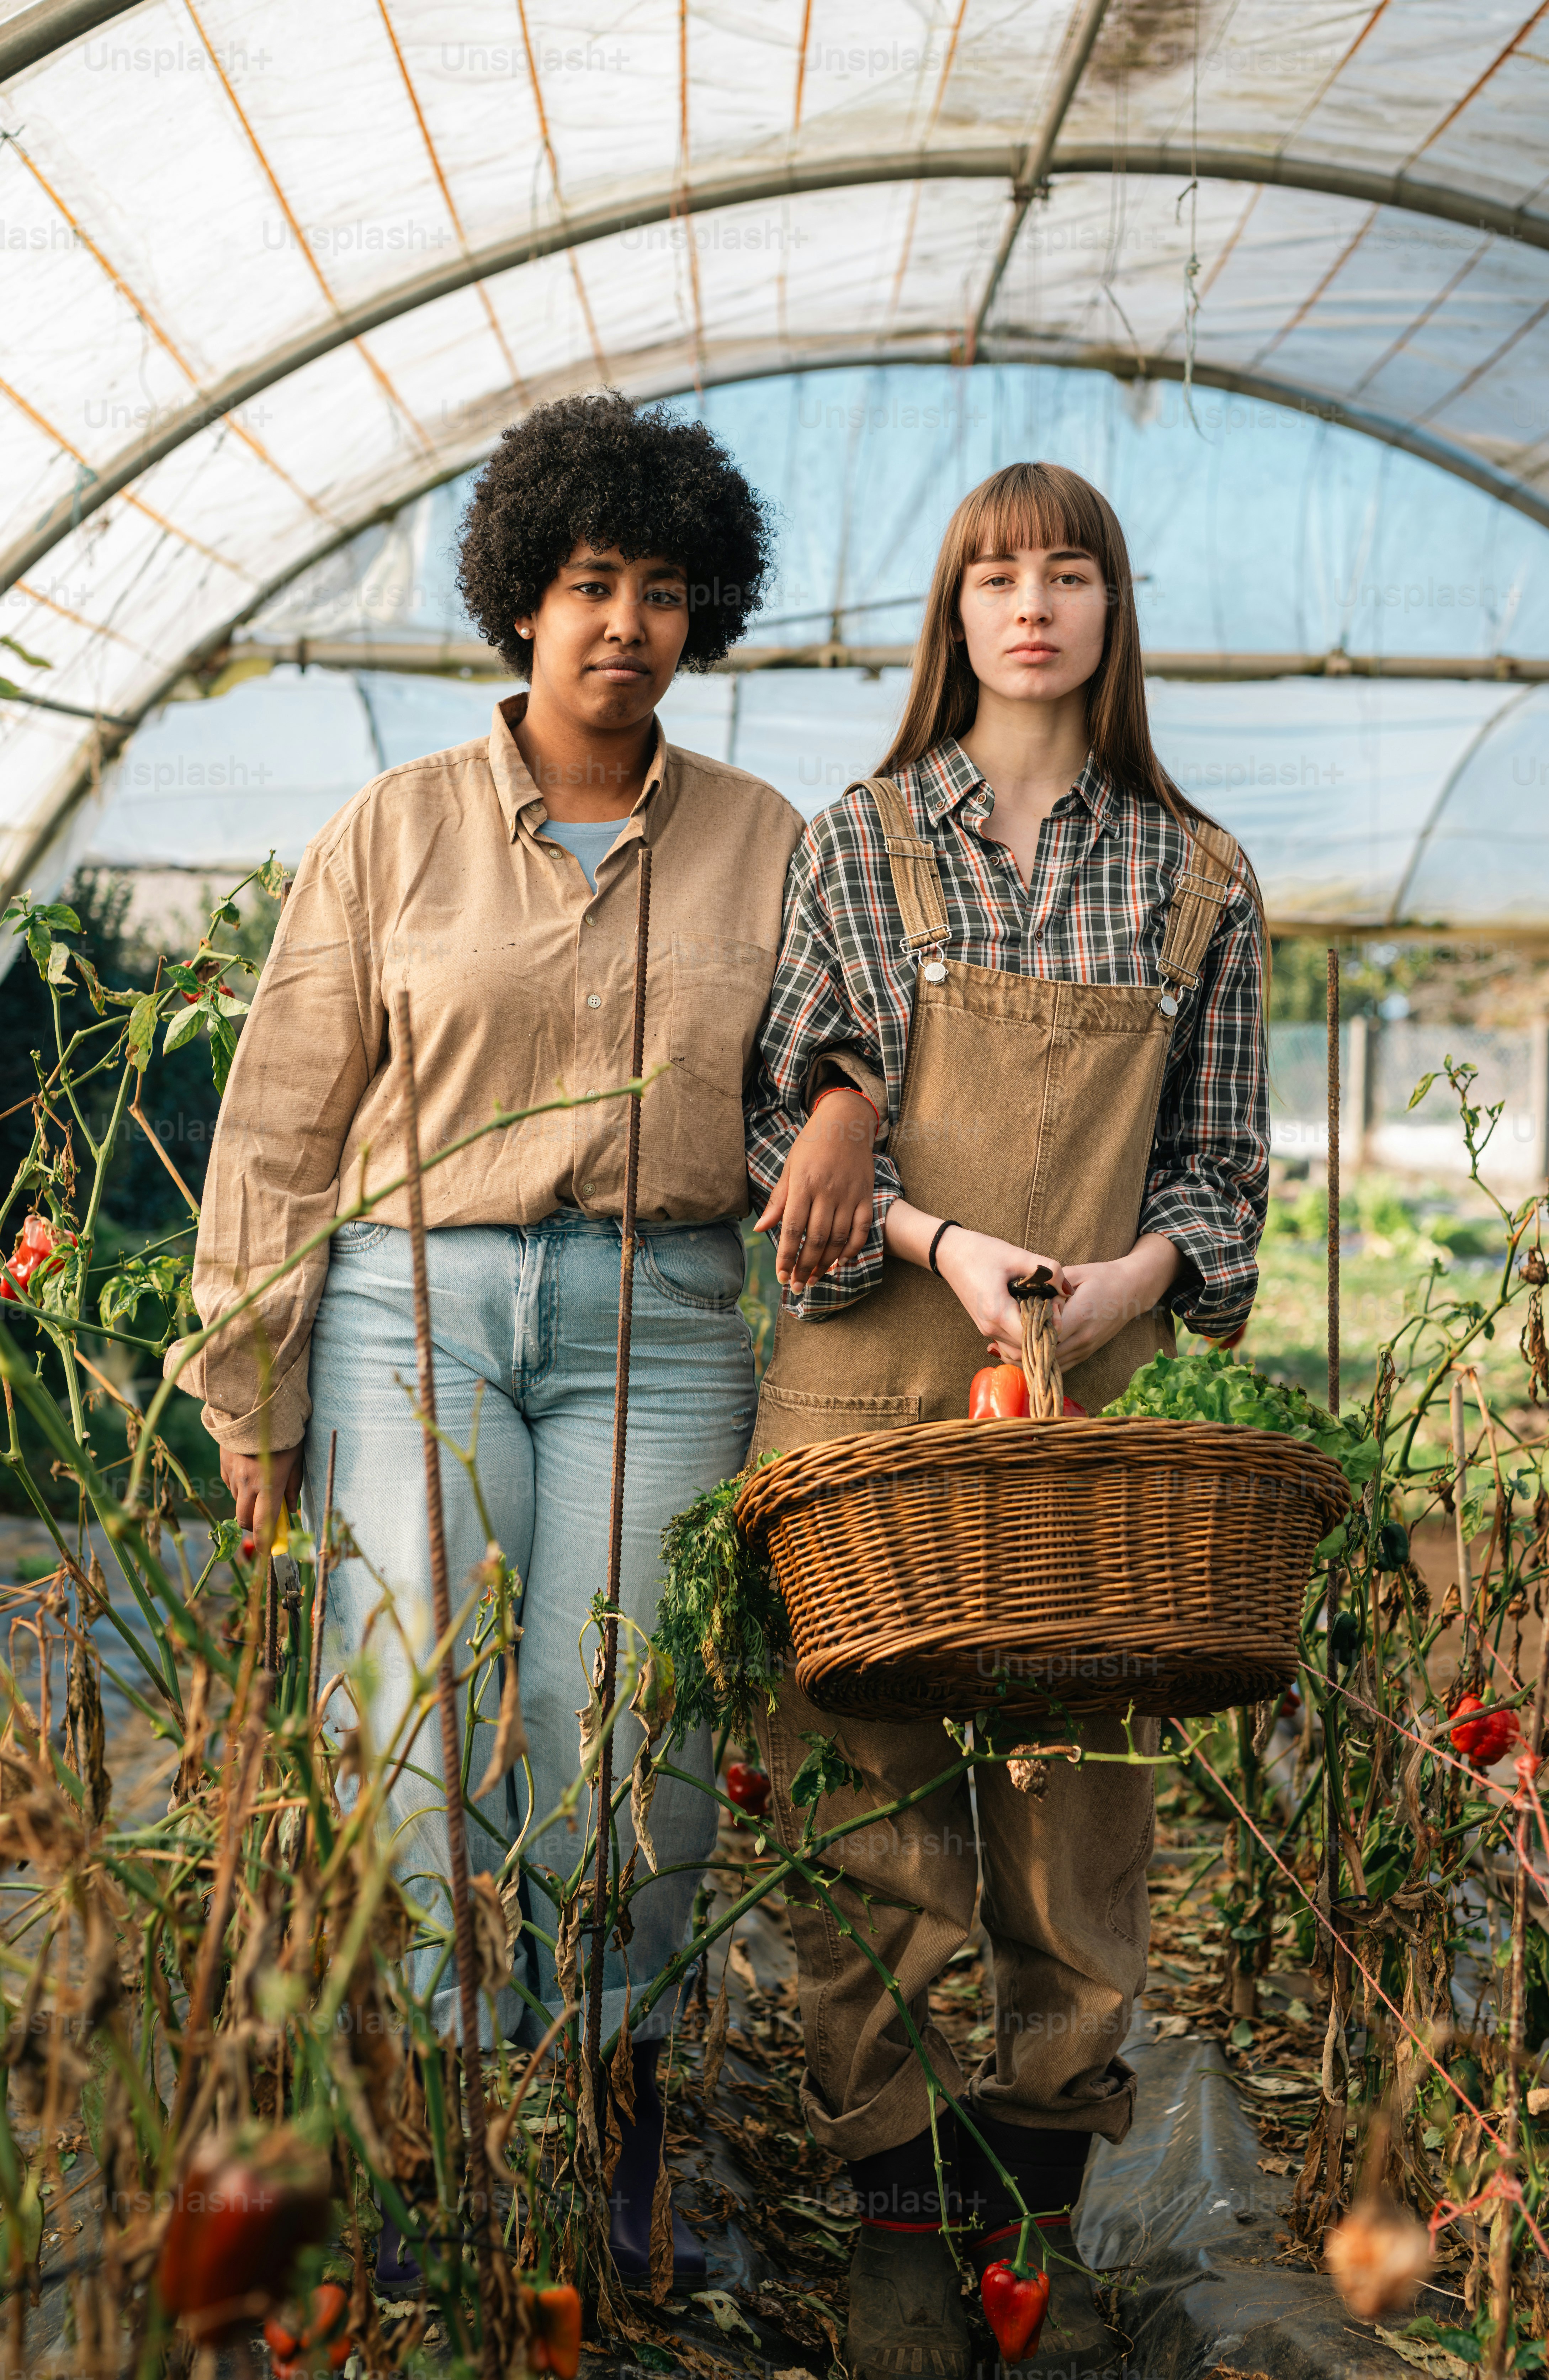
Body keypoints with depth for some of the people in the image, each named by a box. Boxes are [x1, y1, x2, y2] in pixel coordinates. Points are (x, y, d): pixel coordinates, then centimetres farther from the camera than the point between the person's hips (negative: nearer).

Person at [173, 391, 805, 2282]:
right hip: (416, 1299, 0)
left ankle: (610, 2160, 9)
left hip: (658, 1326, 1)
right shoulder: (394, 832, 7)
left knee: (618, 1738, -6)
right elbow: (281, 1130, 8)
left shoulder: (764, 848, 11)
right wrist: (255, 1400, 5)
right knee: (425, 1725, -8)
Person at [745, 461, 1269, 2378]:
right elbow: (788, 1119, 3)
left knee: (1082, 1805, 3)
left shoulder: (1198, 883, 11)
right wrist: (946, 1244, -13)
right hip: (869, 1384, -1)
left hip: (1092, 1406, 1)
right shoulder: (857, 847, 7)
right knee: (871, 1802, 0)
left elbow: (1220, 1155, 12)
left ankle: (1035, 2204, 17)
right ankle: (898, 2217, 11)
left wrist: (1139, 1272, -8)